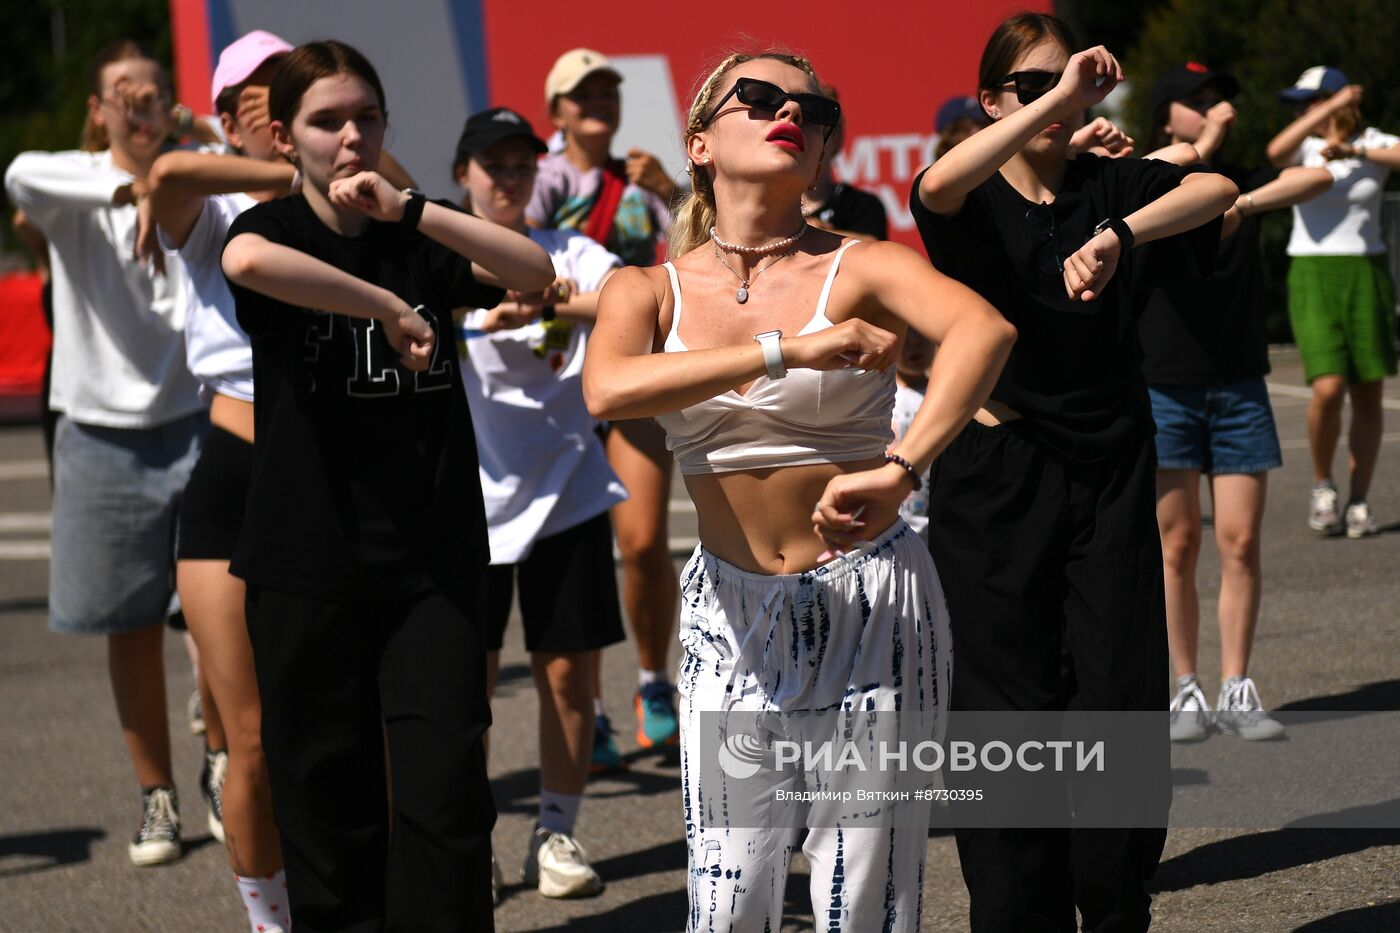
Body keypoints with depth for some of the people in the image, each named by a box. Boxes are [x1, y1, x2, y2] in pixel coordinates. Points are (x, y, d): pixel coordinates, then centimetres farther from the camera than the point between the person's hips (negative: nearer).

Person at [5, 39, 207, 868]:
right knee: (133, 626, 9)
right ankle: (157, 797, 20)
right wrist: (127, 185, -38)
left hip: (196, 421, 0)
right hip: (104, 434, 0)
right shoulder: (75, 191, -3)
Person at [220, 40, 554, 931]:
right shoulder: (276, 229, -1)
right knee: (330, 793, 4)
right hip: (308, 560, -2)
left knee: (446, 785, -6)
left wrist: (407, 211, -13)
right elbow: (250, 261, -27)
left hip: (434, 555, 2)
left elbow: (537, 272, -7)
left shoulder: (420, 236, 10)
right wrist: (393, 310, -26)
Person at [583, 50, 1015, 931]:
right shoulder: (650, 291, 2)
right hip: (733, 617, 2)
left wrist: (898, 470, -38)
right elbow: (608, 390, -21)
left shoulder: (860, 269, -5)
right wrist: (787, 349, -29)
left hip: (870, 603, -2)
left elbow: (986, 331, -26)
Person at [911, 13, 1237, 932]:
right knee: (1010, 710, 0)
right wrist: (1056, 98, -27)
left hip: (1110, 474, 2)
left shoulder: (1112, 185, 6)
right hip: (997, 479, -2)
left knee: (1123, 703, 0)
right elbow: (937, 185, -26)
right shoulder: (975, 205, 0)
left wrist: (1119, 237, -26)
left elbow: (1217, 189, -12)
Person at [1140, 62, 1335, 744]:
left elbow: (1320, 178, -11)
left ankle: (1236, 692, 6)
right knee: (1177, 546, 1)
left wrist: (1243, 205, -23)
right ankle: (1187, 692, 8)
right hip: (1165, 388, -2)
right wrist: (1197, 150, -21)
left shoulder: (1241, 184, 6)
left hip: (1239, 389, 2)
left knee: (1241, 544, -1)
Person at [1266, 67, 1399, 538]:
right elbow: (1276, 152, -23)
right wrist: (1332, 108, -24)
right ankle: (1323, 486, 7)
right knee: (1328, 389, -15)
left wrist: (1354, 152, -26)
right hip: (1312, 278, -1)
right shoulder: (1303, 146, 2)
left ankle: (1359, 501, 13)